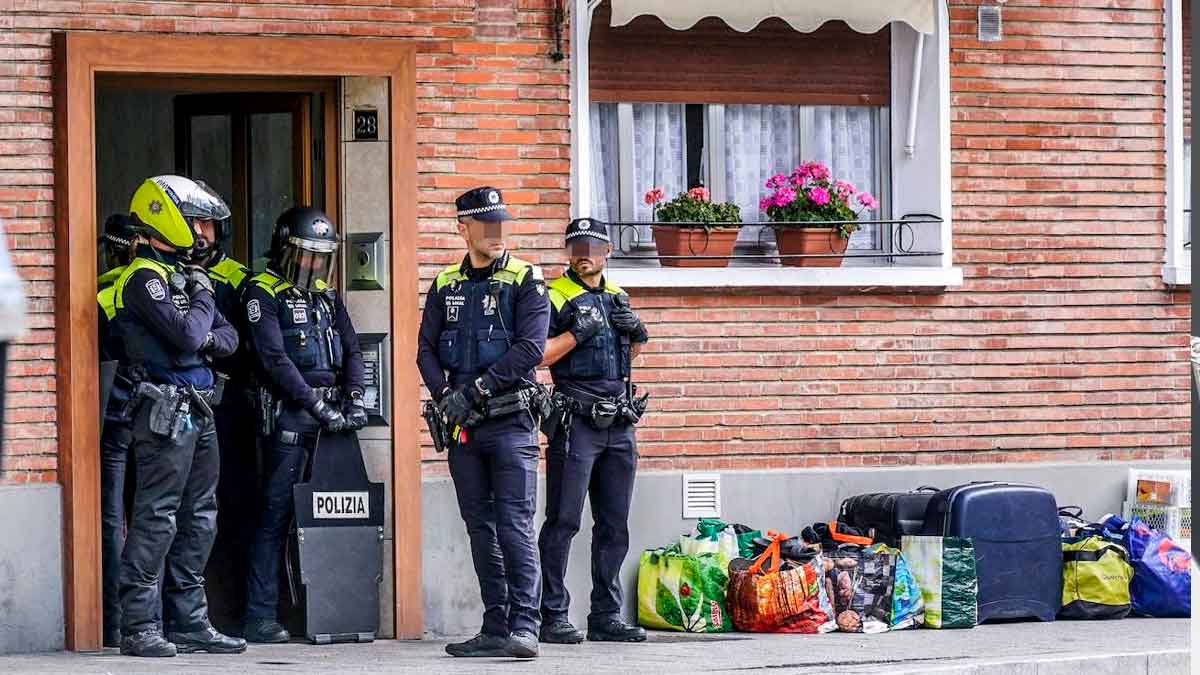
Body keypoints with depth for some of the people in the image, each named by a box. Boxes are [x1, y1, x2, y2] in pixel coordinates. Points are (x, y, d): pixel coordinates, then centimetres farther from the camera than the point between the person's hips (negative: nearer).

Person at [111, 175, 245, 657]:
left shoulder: (184, 273, 18)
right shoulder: (144, 278, -11)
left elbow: (228, 336, 18)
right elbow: (186, 336, -22)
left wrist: (209, 339, -5)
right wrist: (203, 299, -4)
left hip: (198, 410, 10)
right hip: (166, 411, -10)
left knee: (198, 518, 12)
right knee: (156, 518, -9)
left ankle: (189, 621, 17)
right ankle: (139, 626, -8)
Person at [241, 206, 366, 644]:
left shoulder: (326, 295, 19)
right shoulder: (265, 293, -3)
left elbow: (351, 350, 15)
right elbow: (275, 359, -12)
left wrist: (354, 399, -2)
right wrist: (318, 406, -16)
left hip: (332, 413, 7)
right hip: (289, 414, -7)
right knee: (277, 512, -8)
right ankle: (261, 616, -8)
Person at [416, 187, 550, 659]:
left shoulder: (525, 281, 0)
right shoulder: (445, 287, 13)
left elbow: (530, 349, -10)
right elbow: (426, 350, 10)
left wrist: (475, 389, -15)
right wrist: (445, 396, -8)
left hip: (511, 421, -5)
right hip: (462, 425, 5)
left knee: (514, 526, -12)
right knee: (480, 528, 7)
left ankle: (524, 625, -15)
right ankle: (495, 629, 10)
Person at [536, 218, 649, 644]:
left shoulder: (616, 296, 18)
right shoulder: (555, 296, -2)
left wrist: (636, 332, 8)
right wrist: (577, 332, -17)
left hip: (618, 423, 7)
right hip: (575, 421, -7)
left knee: (614, 525, 8)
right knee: (563, 521, -7)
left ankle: (606, 616, 12)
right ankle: (553, 617, -6)